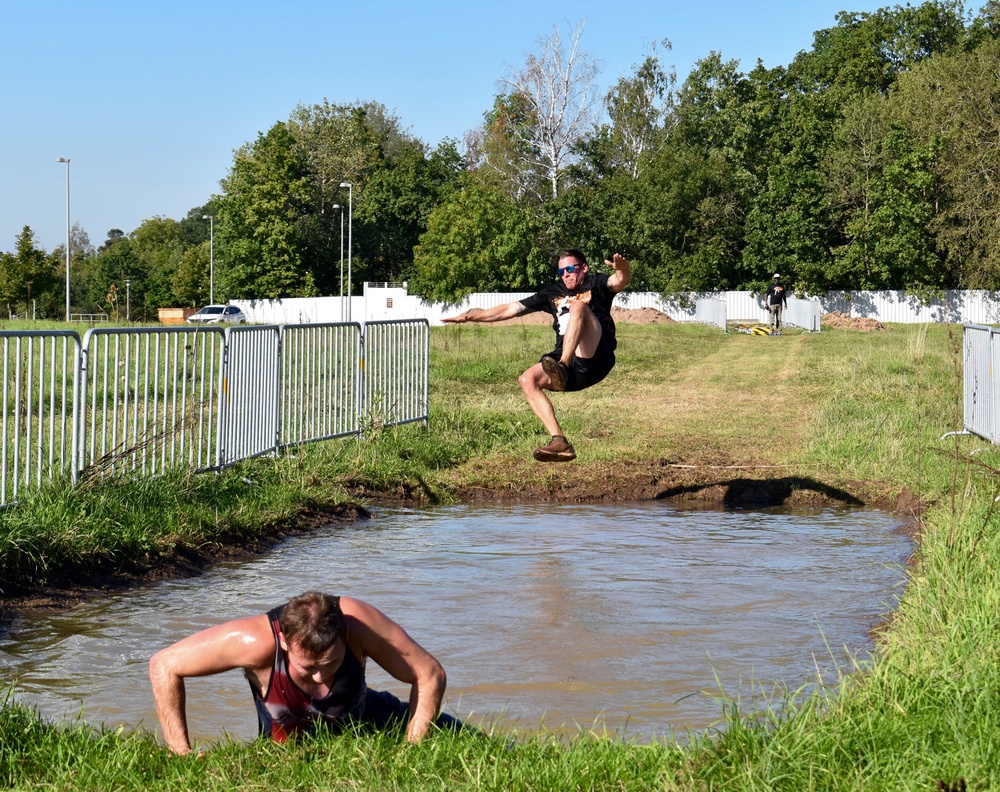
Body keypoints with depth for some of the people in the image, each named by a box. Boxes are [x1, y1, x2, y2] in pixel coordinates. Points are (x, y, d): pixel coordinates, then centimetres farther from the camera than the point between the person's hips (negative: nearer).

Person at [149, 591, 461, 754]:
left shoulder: (357, 622, -38)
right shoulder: (257, 642, -41)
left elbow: (430, 675, -27)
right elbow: (163, 666, -31)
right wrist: (182, 755, -30)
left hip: (364, 721, 0)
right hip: (287, 751, 0)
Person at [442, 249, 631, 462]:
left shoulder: (596, 284, 12)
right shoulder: (553, 292, 25)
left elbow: (620, 281, -12)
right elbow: (511, 309, 27)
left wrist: (622, 269, -37)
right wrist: (471, 316, 20)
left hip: (597, 358, -6)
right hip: (574, 372, 6)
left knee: (578, 306, -25)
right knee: (527, 380, -15)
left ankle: (562, 367, -49)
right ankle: (560, 443, -26)